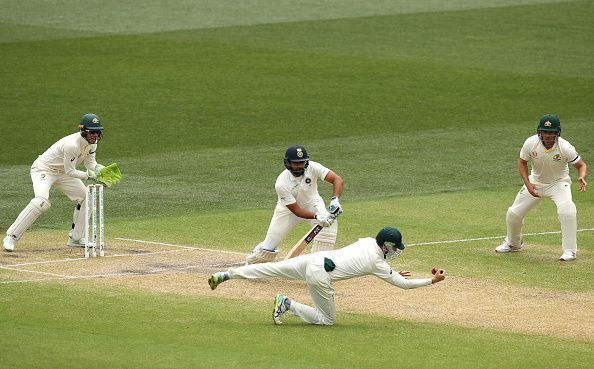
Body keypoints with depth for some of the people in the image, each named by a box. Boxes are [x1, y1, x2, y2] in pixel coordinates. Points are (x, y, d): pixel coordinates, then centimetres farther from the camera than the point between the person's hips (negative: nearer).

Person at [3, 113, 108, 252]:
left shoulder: (91, 142, -7)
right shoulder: (72, 145, -33)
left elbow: (90, 163, 3)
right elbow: (70, 171, -26)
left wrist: (101, 169, -17)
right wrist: (90, 175, -32)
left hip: (61, 172, 9)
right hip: (43, 169, -9)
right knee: (42, 201, -31)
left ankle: (75, 238, 17)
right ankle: (11, 237, -26)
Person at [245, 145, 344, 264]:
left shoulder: (312, 168, -29)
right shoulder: (281, 184, -33)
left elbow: (338, 180, -35)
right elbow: (296, 210, -30)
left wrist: (335, 200, -53)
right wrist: (317, 217, -45)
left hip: (311, 203, 2)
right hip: (288, 209, -2)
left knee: (329, 223, -29)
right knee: (268, 249, -3)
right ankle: (250, 262, 31)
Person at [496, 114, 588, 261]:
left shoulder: (565, 147, -28)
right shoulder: (530, 143, -22)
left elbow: (581, 165, -17)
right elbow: (522, 162, -5)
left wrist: (582, 178, -40)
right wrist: (527, 184, -18)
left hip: (558, 183, -3)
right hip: (536, 181, 3)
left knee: (566, 210, -30)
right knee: (513, 213, 4)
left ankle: (570, 250, -18)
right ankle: (513, 243, 36)